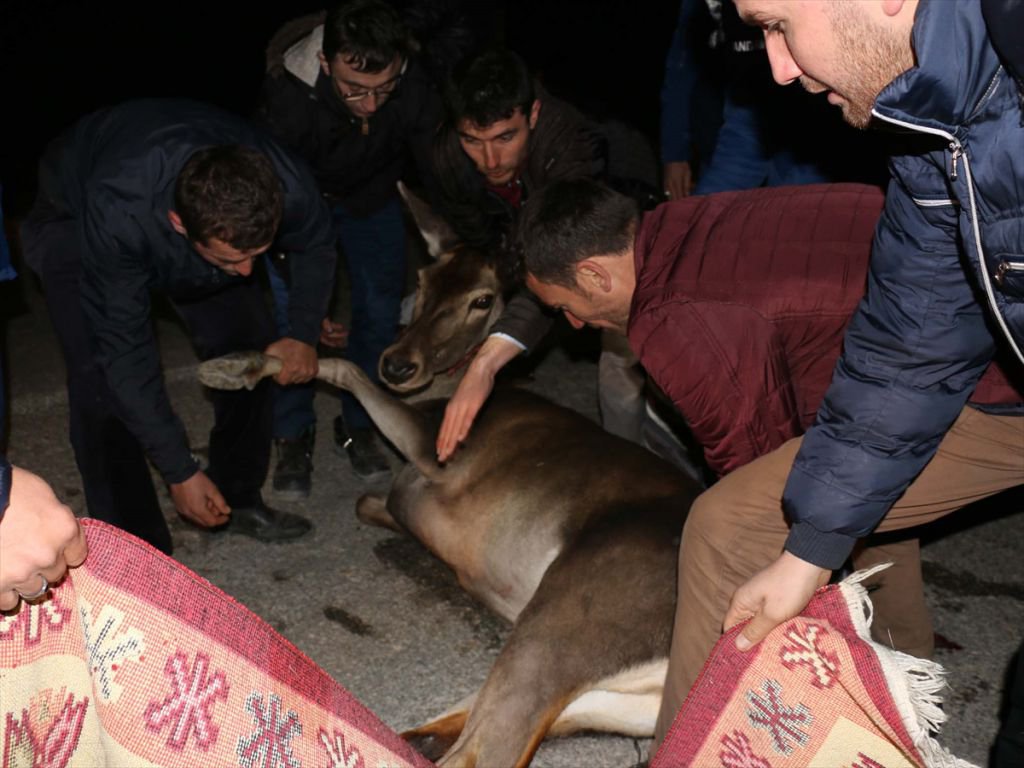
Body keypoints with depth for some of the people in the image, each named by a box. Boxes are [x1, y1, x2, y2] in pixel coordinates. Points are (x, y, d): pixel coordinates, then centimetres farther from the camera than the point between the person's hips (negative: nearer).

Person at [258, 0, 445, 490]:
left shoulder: (417, 87, -34)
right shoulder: (287, 96, -39)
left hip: (374, 194, 2)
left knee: (379, 310, 1)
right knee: (287, 315, -9)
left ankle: (356, 427, 21)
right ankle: (293, 437, 10)